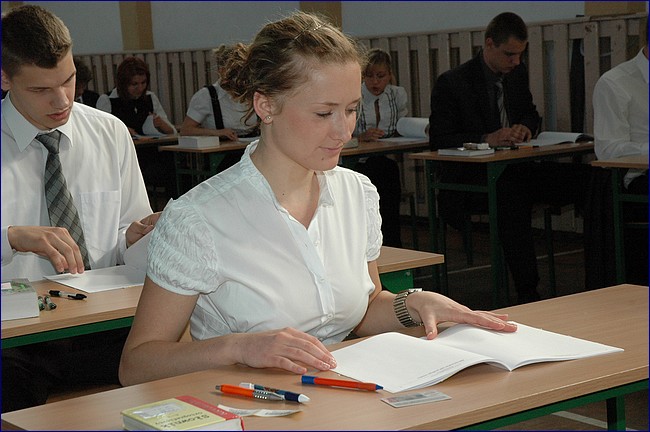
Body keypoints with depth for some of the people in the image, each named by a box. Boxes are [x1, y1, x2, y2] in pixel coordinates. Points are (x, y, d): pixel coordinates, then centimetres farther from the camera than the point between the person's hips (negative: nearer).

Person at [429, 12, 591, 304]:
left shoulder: (517, 74, 13)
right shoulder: (452, 83, -6)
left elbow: (531, 114, 25)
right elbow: (438, 139, -10)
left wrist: (525, 127, -1)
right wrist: (486, 139, -23)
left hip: (512, 171, 6)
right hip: (469, 177, -6)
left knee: (580, 176, -21)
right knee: (511, 191, -40)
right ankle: (527, 294, -34)